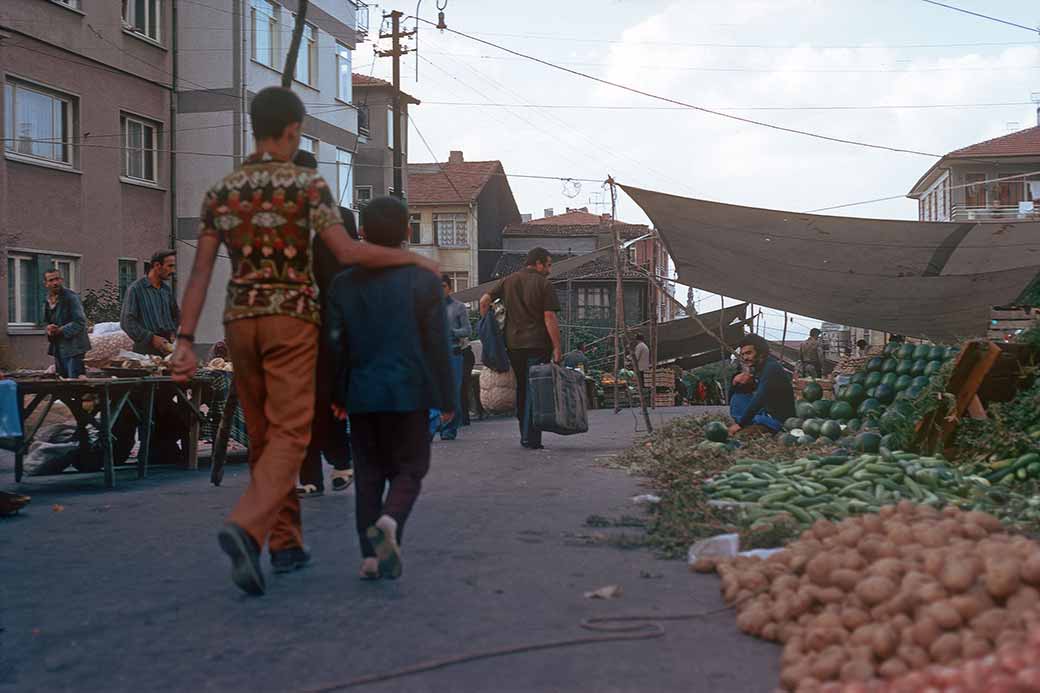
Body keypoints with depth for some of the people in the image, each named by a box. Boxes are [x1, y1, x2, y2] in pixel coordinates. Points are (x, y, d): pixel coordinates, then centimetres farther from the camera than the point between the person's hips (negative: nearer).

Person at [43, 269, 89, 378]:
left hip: (73, 348, -8)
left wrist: (60, 331, -18)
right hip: (58, 349, 8)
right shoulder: (48, 300, 13)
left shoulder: (71, 297, -11)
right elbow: (47, 322, 22)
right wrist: (49, 329, -2)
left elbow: (80, 322, -15)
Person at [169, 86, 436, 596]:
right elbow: (347, 253, -16)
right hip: (291, 319, -5)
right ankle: (245, 528, -27)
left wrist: (185, 340, 2)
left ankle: (286, 543, 21)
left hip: (240, 319, 5)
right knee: (289, 436, -5)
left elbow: (200, 271, 3)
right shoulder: (307, 185, -6)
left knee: (262, 436, 14)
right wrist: (412, 258, -4)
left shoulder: (221, 191, 8)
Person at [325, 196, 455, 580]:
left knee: (369, 472, 10)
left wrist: (337, 395, 13)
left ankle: (371, 555, 8)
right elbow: (439, 345, -3)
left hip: (362, 393, 2)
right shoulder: (425, 281, -3)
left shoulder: (344, 284, 3)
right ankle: (389, 521, -22)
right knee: (409, 468, 7)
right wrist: (446, 397, 4)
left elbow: (335, 343, 3)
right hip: (409, 392, -2)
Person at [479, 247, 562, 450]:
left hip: (513, 344, 5)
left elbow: (484, 300, 6)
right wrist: (557, 348, -9)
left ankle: (525, 435, 20)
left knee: (521, 389, 15)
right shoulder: (544, 284, -4)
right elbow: (550, 318, -10)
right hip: (537, 344, -5)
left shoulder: (508, 281, 12)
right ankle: (531, 438, -4)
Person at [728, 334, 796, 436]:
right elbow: (732, 393, 14)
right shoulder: (755, 367, 8)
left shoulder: (771, 368, -19)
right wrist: (737, 381, -10)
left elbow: (759, 400, -27)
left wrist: (740, 424, -25)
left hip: (778, 419, -10)